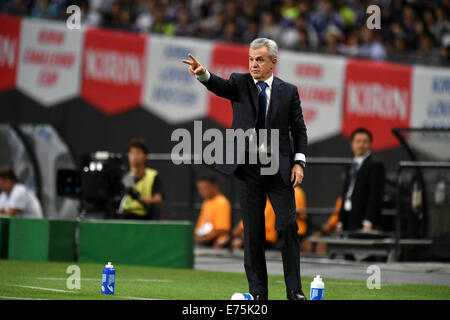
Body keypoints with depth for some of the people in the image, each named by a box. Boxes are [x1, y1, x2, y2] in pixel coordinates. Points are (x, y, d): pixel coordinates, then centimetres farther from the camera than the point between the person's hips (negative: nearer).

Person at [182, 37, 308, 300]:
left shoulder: (289, 91, 6)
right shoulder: (240, 84, 4)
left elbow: (299, 129, 8)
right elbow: (220, 86, -17)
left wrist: (299, 162, -5)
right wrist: (203, 74, -39)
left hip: (279, 168, 0)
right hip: (249, 167, 0)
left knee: (289, 226, -6)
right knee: (253, 231, 3)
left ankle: (294, 289, 2)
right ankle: (258, 292, 8)